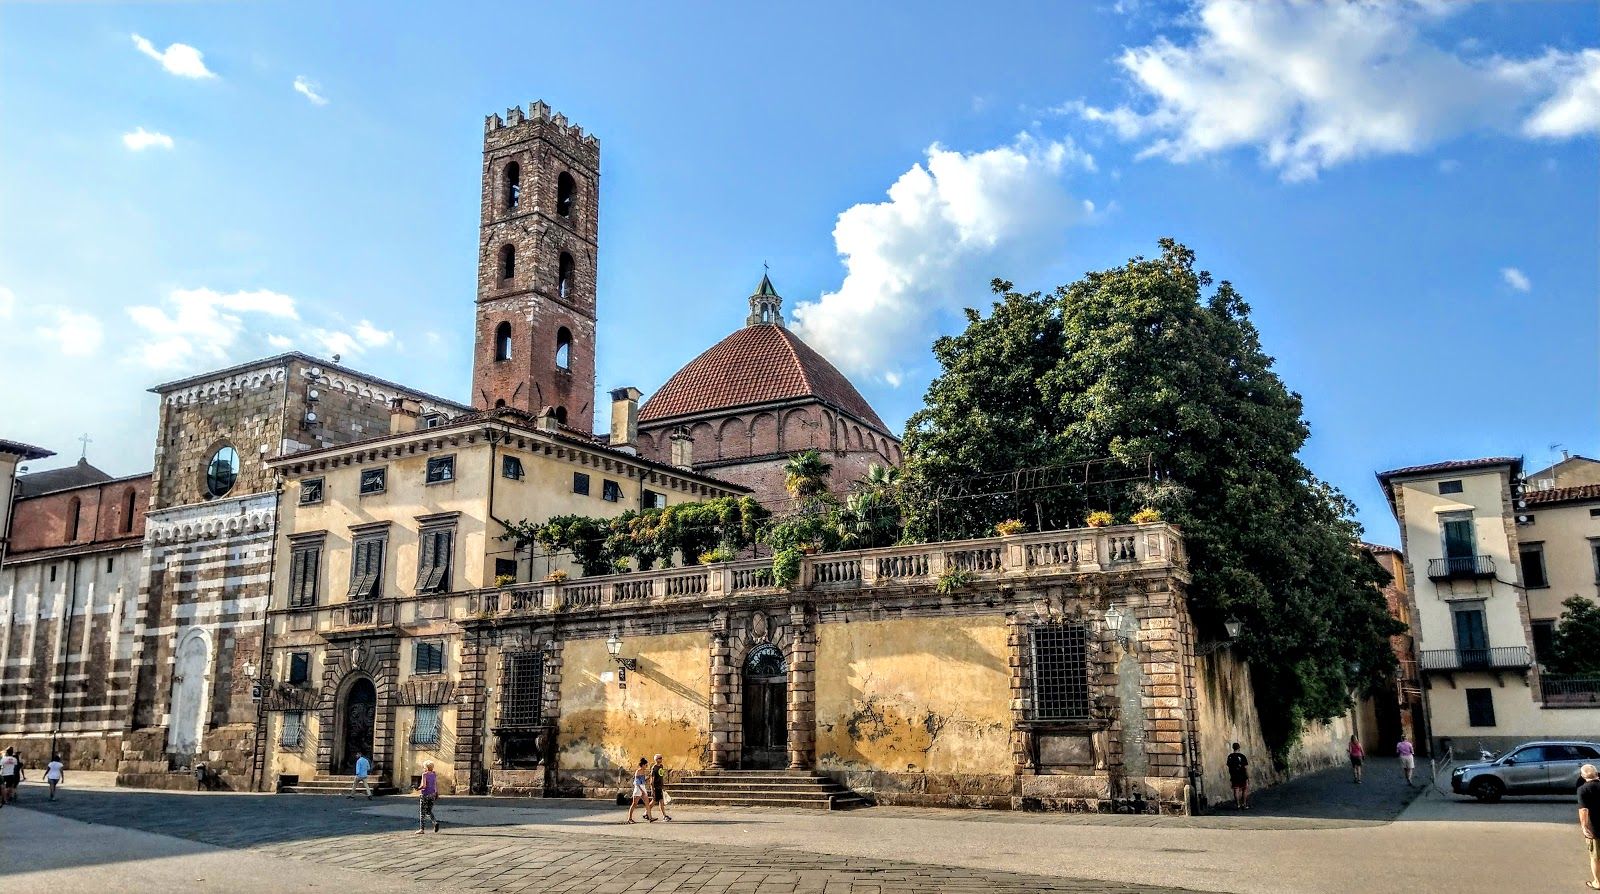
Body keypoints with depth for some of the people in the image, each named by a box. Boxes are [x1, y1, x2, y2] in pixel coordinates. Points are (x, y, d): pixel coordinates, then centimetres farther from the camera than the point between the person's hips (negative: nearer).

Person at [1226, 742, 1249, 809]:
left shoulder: (1230, 757, 1)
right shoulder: (1242, 756, -12)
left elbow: (1229, 766, 7)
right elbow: (1246, 767, -11)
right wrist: (1248, 777, -4)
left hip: (1234, 777, 3)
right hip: (1242, 776, -3)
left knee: (1236, 790, 8)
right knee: (1245, 790, 11)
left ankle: (1237, 805, 8)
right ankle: (1244, 804, 11)